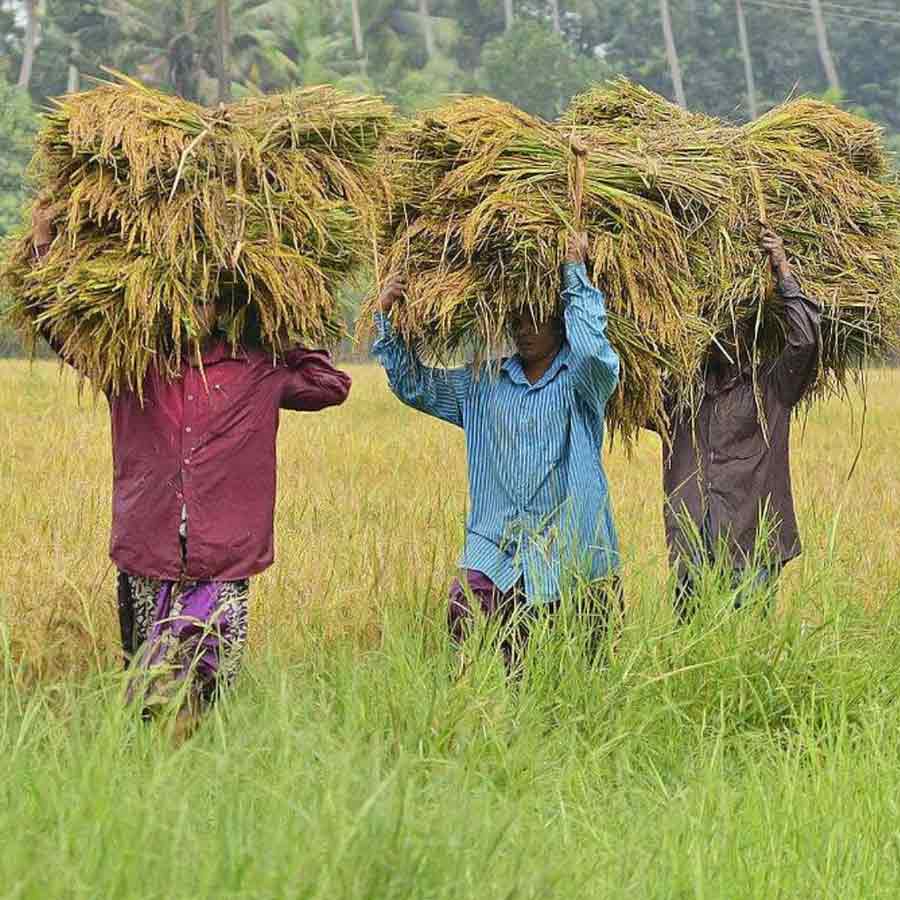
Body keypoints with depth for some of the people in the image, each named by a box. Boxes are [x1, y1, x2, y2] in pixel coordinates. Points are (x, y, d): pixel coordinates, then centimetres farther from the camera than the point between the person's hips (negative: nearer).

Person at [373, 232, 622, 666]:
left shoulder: (581, 382, 0)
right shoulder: (482, 385, 14)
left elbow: (592, 351, -22)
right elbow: (416, 386, 15)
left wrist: (575, 272, -14)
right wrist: (387, 321, 4)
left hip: (572, 555, -3)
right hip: (495, 549, 4)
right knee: (465, 618, -18)